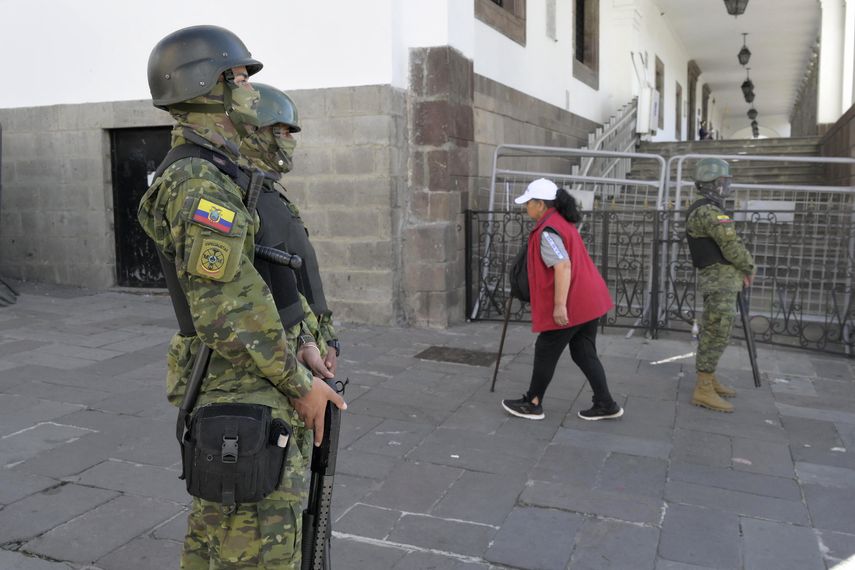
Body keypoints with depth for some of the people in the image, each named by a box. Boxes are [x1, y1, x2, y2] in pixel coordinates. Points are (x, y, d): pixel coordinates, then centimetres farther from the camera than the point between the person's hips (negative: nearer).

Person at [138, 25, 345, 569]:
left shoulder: (201, 175, 13)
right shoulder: (202, 183, -20)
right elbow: (229, 313, -24)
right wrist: (301, 385, -15)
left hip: (222, 384, 10)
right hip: (241, 395, -10)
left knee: (217, 520, 22)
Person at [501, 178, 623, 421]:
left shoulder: (547, 231, -17)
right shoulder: (562, 222, 14)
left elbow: (563, 267, -27)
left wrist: (560, 305, -28)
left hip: (570, 305, -9)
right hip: (588, 301, 9)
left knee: (545, 352, 5)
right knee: (584, 354, 14)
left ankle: (532, 404, 18)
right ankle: (606, 405, 16)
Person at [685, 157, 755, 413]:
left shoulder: (706, 211, 16)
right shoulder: (708, 211, -18)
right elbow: (732, 245, -20)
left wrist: (739, 271, 7)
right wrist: (749, 268, -3)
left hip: (717, 278, 10)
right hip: (720, 281, -10)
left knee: (712, 333, 15)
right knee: (717, 335, -8)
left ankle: (709, 380, 25)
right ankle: (703, 391, -5)